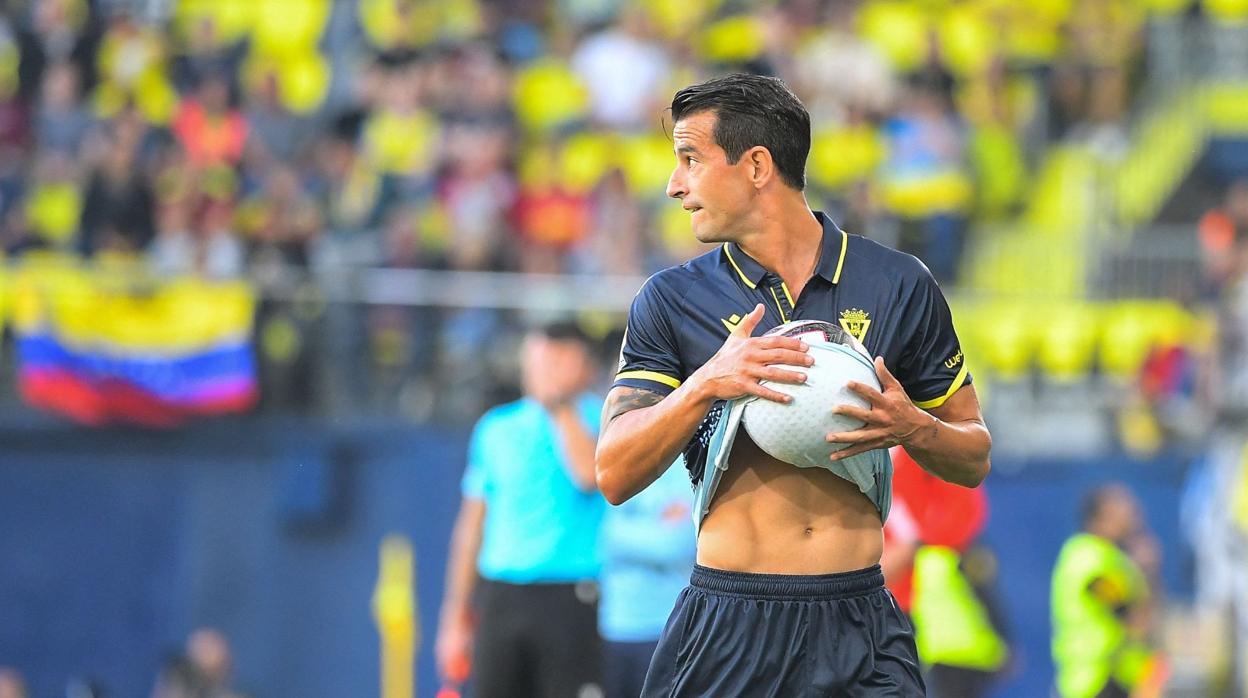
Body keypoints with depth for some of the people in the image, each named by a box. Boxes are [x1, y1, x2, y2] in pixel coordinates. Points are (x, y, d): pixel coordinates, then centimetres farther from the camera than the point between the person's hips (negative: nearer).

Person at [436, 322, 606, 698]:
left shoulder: (602, 420, 2)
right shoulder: (496, 427, 14)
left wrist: (561, 407, -12)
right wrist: (456, 616, 15)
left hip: (572, 600, -4)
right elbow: (472, 525, 17)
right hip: (499, 600, 4)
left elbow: (589, 474, -20)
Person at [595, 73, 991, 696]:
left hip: (858, 630, 0)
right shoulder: (672, 300, 5)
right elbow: (615, 475, -3)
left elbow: (975, 458, 12)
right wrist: (707, 384, -17)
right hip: (725, 627, 0)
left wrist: (912, 429, -9)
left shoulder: (898, 285, 6)